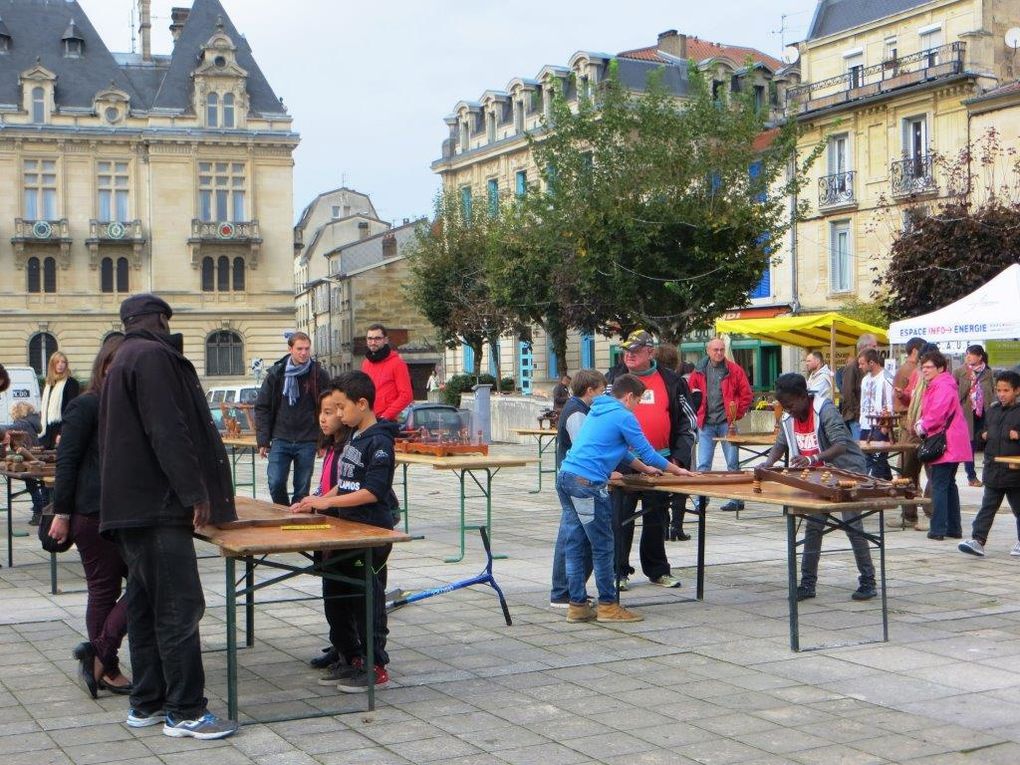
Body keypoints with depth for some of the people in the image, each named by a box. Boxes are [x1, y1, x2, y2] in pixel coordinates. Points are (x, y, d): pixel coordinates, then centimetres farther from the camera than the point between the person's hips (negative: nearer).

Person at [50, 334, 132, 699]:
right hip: (94, 515, -8)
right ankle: (107, 667, 8)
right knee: (104, 589, -1)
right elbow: (66, 461, -10)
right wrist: (61, 513, -12)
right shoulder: (85, 406, -8)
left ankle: (99, 655, 7)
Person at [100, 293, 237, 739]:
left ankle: (147, 705, 17)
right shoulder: (151, 356, -10)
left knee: (146, 607, 12)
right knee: (180, 607, -8)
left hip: (132, 507, 11)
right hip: (156, 504, -10)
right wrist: (196, 493, -19)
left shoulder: (123, 360, 22)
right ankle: (185, 712, -6)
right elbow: (168, 431, -19)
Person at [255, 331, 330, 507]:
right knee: (275, 484, -7)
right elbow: (262, 407, 5)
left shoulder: (319, 375, 0)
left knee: (302, 490, 4)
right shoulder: (276, 373, 3)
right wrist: (263, 440, -1)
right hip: (280, 440, 1)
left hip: (307, 441, -1)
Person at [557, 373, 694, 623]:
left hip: (565, 477, 9)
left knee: (574, 544, 10)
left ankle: (577, 605, 13)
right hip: (587, 483, -9)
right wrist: (677, 470, 14)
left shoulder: (598, 412, 23)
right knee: (603, 546, 0)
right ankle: (608, 605, 6)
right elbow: (646, 451, 1)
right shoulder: (624, 417, -4)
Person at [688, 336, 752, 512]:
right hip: (706, 424, 2)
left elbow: (747, 395, 2)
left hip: (727, 423, -2)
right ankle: (702, 499, 8)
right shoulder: (699, 371, 7)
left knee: (733, 463, 3)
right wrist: (698, 413, 4)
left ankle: (737, 499, 8)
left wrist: (737, 414, -4)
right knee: (703, 464, 3)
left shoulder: (734, 370, 1)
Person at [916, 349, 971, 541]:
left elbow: (938, 413, -26)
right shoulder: (934, 386, 19)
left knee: (939, 486, -8)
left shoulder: (943, 386, -15)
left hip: (945, 444, -11)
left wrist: (923, 427, -11)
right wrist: (922, 423, 7)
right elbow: (929, 412, 26)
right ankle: (954, 528, 21)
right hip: (951, 445, 11)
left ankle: (938, 529, -7)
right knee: (949, 485, 15)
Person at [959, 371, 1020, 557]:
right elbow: (983, 431, 24)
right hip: (993, 471, 4)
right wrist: (983, 435, 4)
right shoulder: (992, 411, 10)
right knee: (987, 508, 2)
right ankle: (978, 540, -2)